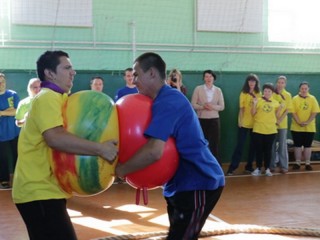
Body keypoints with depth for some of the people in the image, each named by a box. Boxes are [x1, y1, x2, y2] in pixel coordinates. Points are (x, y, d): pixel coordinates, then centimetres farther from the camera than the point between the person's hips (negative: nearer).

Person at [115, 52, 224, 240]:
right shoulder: (168, 98, 13)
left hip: (198, 184, -10)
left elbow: (154, 151, -33)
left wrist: (121, 170, -18)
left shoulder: (166, 102, -20)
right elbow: (156, 147, 20)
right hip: (184, 183, 11)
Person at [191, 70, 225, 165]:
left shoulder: (218, 90, 5)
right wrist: (202, 107, -20)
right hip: (201, 120, -1)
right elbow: (193, 104, -3)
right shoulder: (198, 89, 0)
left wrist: (212, 107, -15)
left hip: (214, 120, 1)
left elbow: (222, 106, 4)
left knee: (214, 144, 0)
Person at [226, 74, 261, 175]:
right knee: (240, 145, -4)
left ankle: (249, 166, 20)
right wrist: (239, 121, -11)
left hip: (256, 123, 3)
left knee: (253, 145, 8)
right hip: (244, 123, -3)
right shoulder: (243, 93, -2)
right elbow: (241, 108, -5)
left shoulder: (259, 94, 5)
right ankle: (232, 167, -2)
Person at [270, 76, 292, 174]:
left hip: (282, 123, 0)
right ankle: (272, 165, 13)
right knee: (272, 144, 5)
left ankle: (284, 166, 7)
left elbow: (287, 110, -2)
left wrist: (280, 120, -13)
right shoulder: (272, 93, 1)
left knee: (282, 145, 2)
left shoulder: (288, 95, 1)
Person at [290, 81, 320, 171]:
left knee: (307, 145, 6)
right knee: (297, 145, 4)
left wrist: (307, 122, -17)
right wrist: (299, 122, -19)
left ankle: (308, 163, 13)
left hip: (309, 127, 1)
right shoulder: (295, 99, -2)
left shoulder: (313, 99, 1)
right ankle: (297, 163, 13)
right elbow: (293, 112, -7)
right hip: (296, 127, 0)